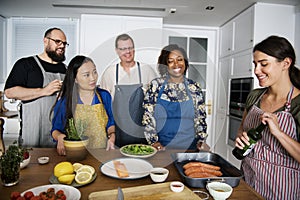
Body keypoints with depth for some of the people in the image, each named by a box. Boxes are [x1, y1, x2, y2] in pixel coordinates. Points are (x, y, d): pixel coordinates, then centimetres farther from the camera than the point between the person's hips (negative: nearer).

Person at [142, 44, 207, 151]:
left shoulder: (194, 87, 1)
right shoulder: (155, 85, -4)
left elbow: (201, 118, 7)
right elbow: (147, 116, -3)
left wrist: (201, 140, 0)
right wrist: (153, 141, -8)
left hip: (189, 147, 2)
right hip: (161, 147, -1)